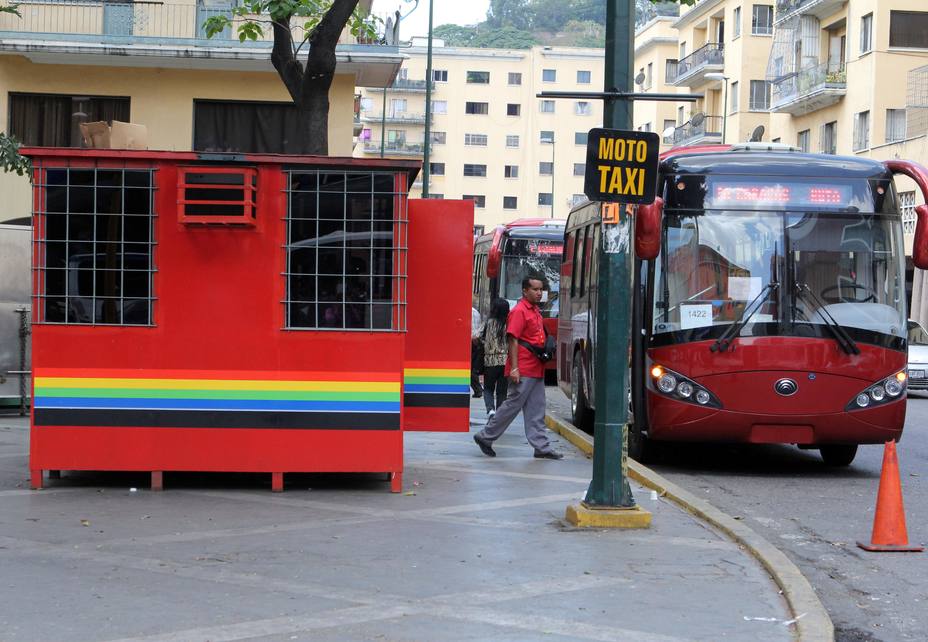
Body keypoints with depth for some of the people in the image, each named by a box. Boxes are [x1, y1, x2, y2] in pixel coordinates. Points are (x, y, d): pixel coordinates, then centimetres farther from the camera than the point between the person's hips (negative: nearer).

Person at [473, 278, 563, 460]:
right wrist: (514, 368, -22)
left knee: (536, 411, 8)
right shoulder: (519, 311, -12)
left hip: (536, 370, 9)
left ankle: (542, 447, 10)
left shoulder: (535, 311, 16)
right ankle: (485, 437, 9)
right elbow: (513, 340, -17)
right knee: (512, 405, -3)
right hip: (523, 371, -9)